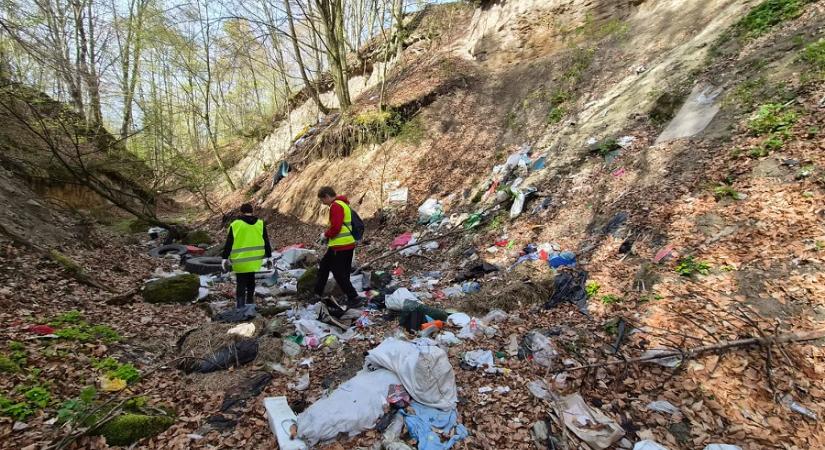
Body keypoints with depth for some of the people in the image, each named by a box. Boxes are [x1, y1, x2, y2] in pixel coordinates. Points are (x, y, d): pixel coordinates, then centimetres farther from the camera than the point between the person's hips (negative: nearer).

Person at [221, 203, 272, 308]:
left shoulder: (235, 225, -6)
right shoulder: (260, 224, 1)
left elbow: (228, 244, -3)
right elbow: (266, 242, 4)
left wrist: (225, 258, 5)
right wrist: (268, 256, 11)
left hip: (240, 261, -3)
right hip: (255, 260, 3)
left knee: (241, 283, 5)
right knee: (251, 279, 22)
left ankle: (240, 305, 5)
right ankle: (250, 299, 30)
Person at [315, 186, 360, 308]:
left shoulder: (336, 206, -14)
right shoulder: (342, 204, 18)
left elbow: (335, 227, -22)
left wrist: (325, 235, -4)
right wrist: (328, 236, 14)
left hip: (341, 246, -11)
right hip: (346, 244, 11)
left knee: (339, 273, -4)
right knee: (324, 265, 21)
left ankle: (353, 298, 1)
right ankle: (317, 293, 34)